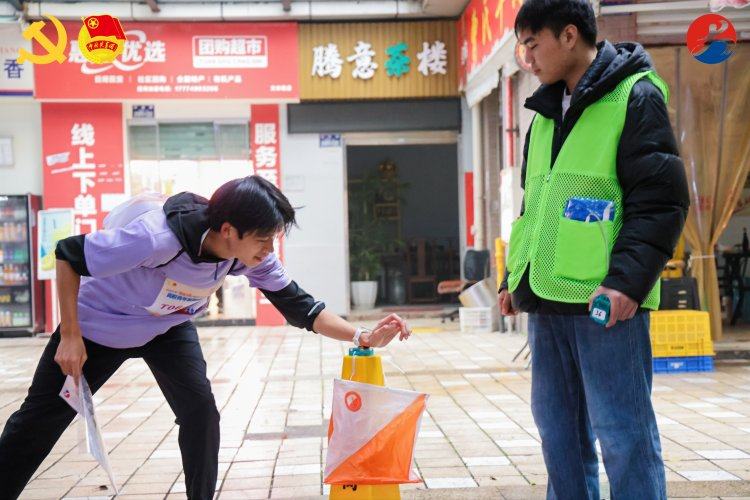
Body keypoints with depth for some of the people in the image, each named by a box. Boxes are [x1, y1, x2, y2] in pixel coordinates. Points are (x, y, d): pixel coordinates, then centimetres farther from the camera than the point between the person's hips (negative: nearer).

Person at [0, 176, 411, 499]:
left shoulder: (252, 253, -23)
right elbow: (68, 255, -29)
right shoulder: (159, 237, -41)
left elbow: (298, 306, -14)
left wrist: (362, 337, -27)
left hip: (169, 326, 4)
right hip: (99, 324, -4)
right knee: (39, 421, 6)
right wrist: (70, 337, -25)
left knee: (201, 414, -10)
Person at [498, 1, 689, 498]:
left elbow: (662, 201, -12)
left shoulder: (634, 98, -5)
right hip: (545, 296, 8)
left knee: (623, 433, -4)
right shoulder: (546, 112, 18)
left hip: (604, 299, -7)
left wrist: (627, 280, -20)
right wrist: (515, 277, 17)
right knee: (558, 428, 13)